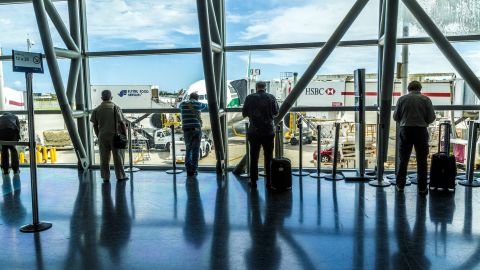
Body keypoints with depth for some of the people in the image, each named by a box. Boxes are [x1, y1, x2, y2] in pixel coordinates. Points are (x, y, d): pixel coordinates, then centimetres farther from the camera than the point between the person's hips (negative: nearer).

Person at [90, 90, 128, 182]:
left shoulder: (97, 110, 3)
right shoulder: (116, 108, -5)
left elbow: (95, 125, 5)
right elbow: (122, 123, -5)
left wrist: (98, 136, 15)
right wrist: (125, 136, 3)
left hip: (103, 136, 2)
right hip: (115, 136, -2)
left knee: (104, 158, 8)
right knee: (118, 156, 6)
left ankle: (105, 177, 12)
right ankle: (120, 176, 11)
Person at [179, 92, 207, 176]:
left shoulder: (182, 104, 11)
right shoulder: (198, 104, 6)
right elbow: (207, 106, 27)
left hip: (186, 130, 2)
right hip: (196, 129, -2)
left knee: (188, 149, 13)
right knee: (195, 150, 4)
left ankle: (188, 169, 5)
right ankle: (193, 170, 3)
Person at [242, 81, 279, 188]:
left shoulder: (249, 98, -4)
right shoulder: (271, 97, -2)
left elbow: (244, 114, 1)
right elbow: (276, 113, 6)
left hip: (254, 132, 0)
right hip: (268, 131, 1)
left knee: (254, 157, 8)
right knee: (268, 157, 10)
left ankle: (253, 181, 11)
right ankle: (269, 181, 13)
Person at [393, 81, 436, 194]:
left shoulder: (402, 99, 1)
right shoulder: (426, 99, 0)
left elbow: (395, 117, 2)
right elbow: (432, 118, -3)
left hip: (405, 131, 1)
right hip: (421, 131, -1)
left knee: (403, 160, 10)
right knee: (422, 161, 7)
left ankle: (400, 185, 15)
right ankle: (422, 188, 10)